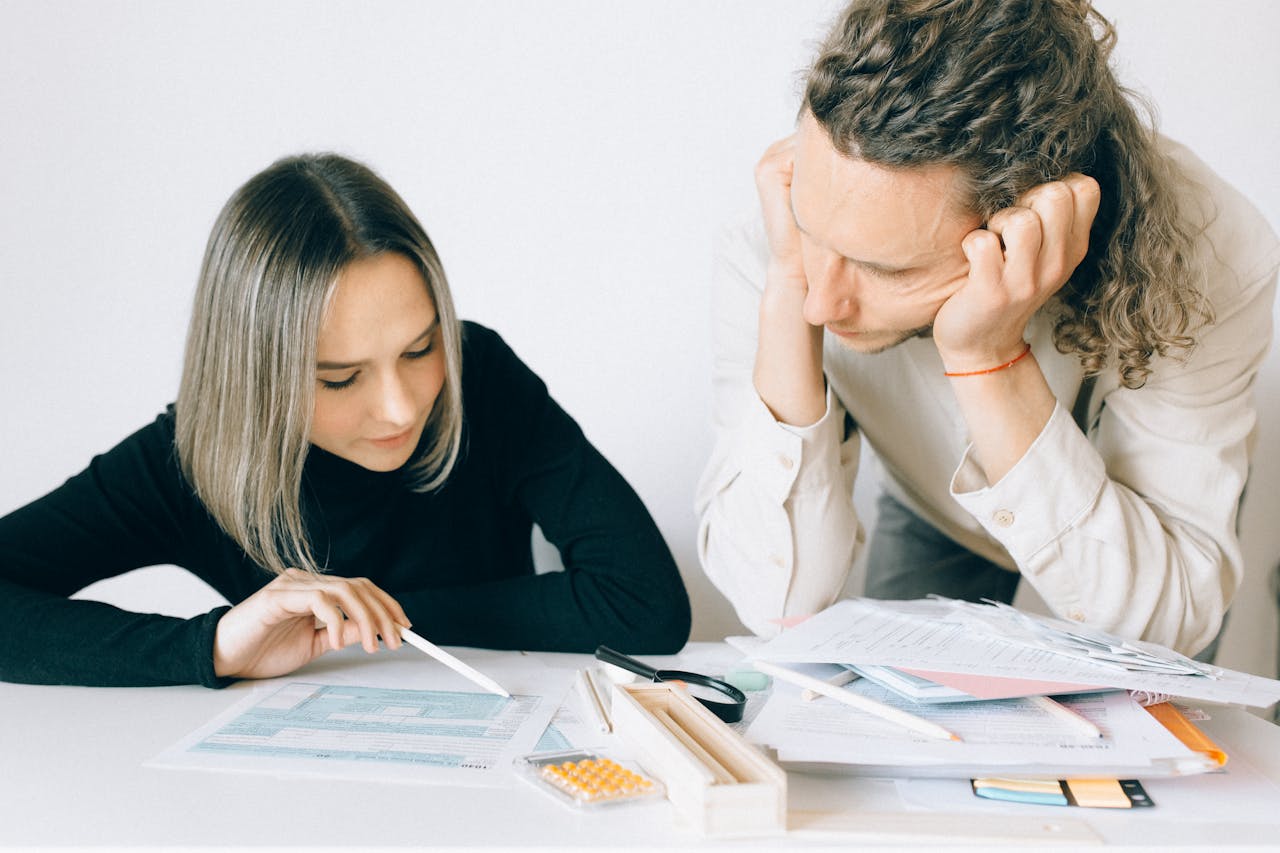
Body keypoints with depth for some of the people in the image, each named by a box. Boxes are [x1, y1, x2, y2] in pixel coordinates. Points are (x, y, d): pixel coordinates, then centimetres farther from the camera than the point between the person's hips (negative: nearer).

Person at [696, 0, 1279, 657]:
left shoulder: (1210, 251, -35)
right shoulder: (764, 253, -30)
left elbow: (1169, 621, -35)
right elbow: (782, 604, -33)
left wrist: (990, 360, -46)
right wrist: (787, 292, -42)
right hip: (934, 529, 0)